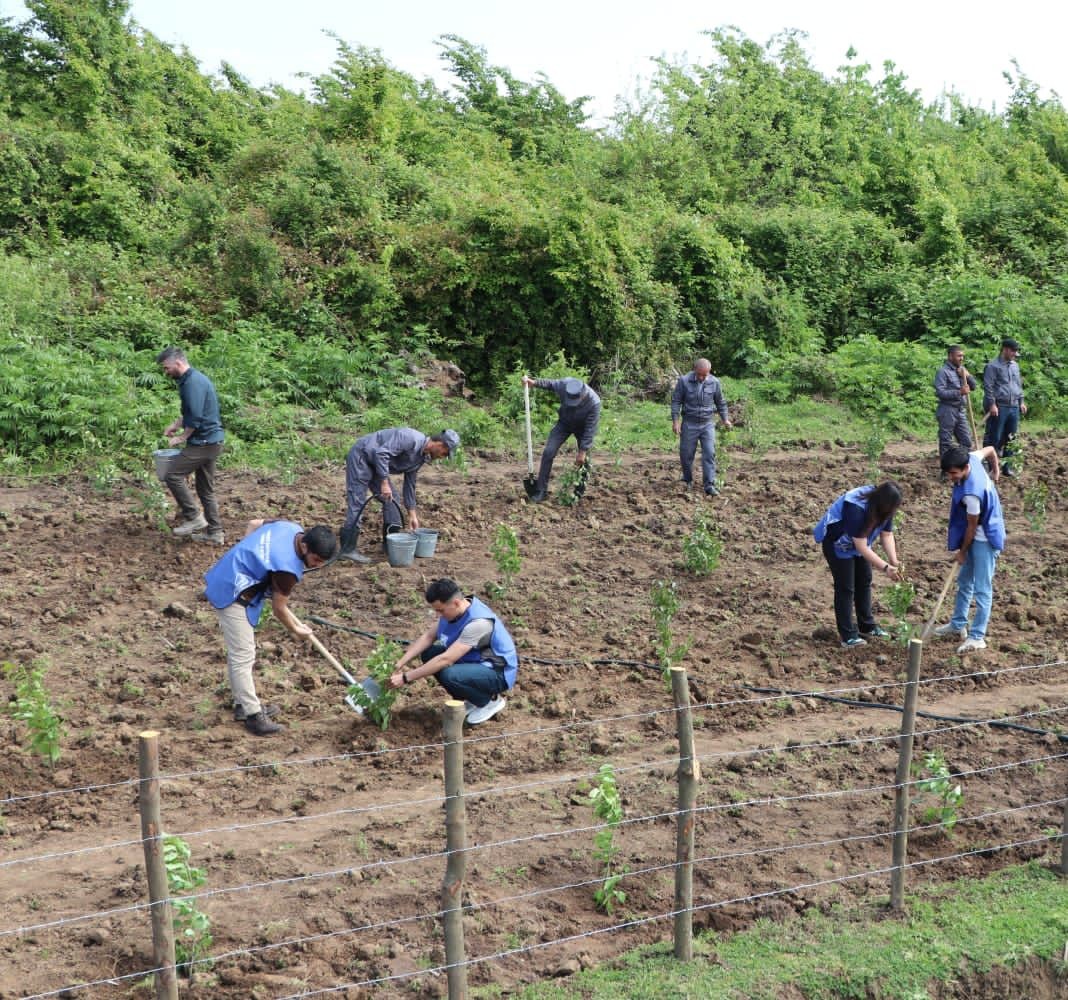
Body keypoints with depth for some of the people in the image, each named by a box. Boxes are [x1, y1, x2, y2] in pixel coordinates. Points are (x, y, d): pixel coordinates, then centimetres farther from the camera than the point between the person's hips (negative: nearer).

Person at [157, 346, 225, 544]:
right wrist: (175, 425, 14)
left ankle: (194, 518, -5)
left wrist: (181, 437, -12)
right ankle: (214, 532, 16)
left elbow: (196, 418, -23)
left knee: (173, 475, -10)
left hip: (203, 442, -10)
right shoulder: (191, 379, 15)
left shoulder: (193, 382, -18)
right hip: (212, 441, 10)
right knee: (206, 488, 13)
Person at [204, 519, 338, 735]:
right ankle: (253, 715, -2)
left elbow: (254, 524, 16)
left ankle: (244, 704, 27)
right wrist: (296, 630, 4)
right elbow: (279, 608, -13)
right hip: (232, 594, -11)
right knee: (243, 656, -6)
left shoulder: (292, 529, -3)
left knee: (239, 652, 18)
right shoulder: (288, 567, -27)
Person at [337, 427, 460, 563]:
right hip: (360, 456, -10)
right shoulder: (411, 439, -25)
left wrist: (412, 514, 14)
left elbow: (409, 483, 14)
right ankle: (347, 550, -12)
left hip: (373, 463, 10)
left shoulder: (421, 457, 5)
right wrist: (384, 483, -29)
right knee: (357, 503, -12)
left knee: (390, 500, 7)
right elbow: (381, 453, -31)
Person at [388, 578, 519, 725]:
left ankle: (490, 701, -4)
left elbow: (445, 660, -34)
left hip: (498, 673, -9)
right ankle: (468, 700, 8)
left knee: (449, 675, -32)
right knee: (428, 654, -3)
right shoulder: (452, 609, -7)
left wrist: (406, 678, -31)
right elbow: (427, 637, 2)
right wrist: (400, 664, -9)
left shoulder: (478, 623, -33)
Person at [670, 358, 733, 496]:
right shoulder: (684, 381, -9)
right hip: (689, 424, -1)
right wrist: (675, 421, -11)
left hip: (707, 424, 1)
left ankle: (709, 486, -11)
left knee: (709, 453, -10)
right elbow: (676, 401, -5)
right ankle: (688, 481, 28)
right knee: (686, 454, 6)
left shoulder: (714, 382, -3)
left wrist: (725, 419, 12)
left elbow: (720, 402, 11)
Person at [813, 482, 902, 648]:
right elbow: (861, 547, -35)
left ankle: (867, 626, 23)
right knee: (845, 587, -8)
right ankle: (848, 635, -4)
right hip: (836, 541, -8)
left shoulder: (884, 508, -15)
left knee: (864, 581, 11)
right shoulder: (857, 509, -38)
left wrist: (894, 562, -21)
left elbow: (887, 535, -8)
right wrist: (885, 567, -34)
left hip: (858, 541, 8)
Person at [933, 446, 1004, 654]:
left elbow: (972, 526, -21)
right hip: (977, 535, 10)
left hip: (985, 539, -10)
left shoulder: (971, 493, -35)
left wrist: (962, 551, -6)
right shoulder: (971, 458, -12)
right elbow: (990, 449, 10)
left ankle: (977, 637, 3)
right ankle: (958, 625, 33)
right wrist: (996, 472, 27)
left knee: (982, 588, -3)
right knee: (964, 581, 20)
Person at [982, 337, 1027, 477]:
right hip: (999, 408, -7)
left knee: (1010, 439, 10)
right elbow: (988, 387, -13)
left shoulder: (1015, 366, 14)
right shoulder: (993, 366, -9)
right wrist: (992, 404, -18)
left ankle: (1007, 465, 18)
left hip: (1014, 408, 7)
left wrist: (1021, 401, 16)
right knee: (994, 439, -3)